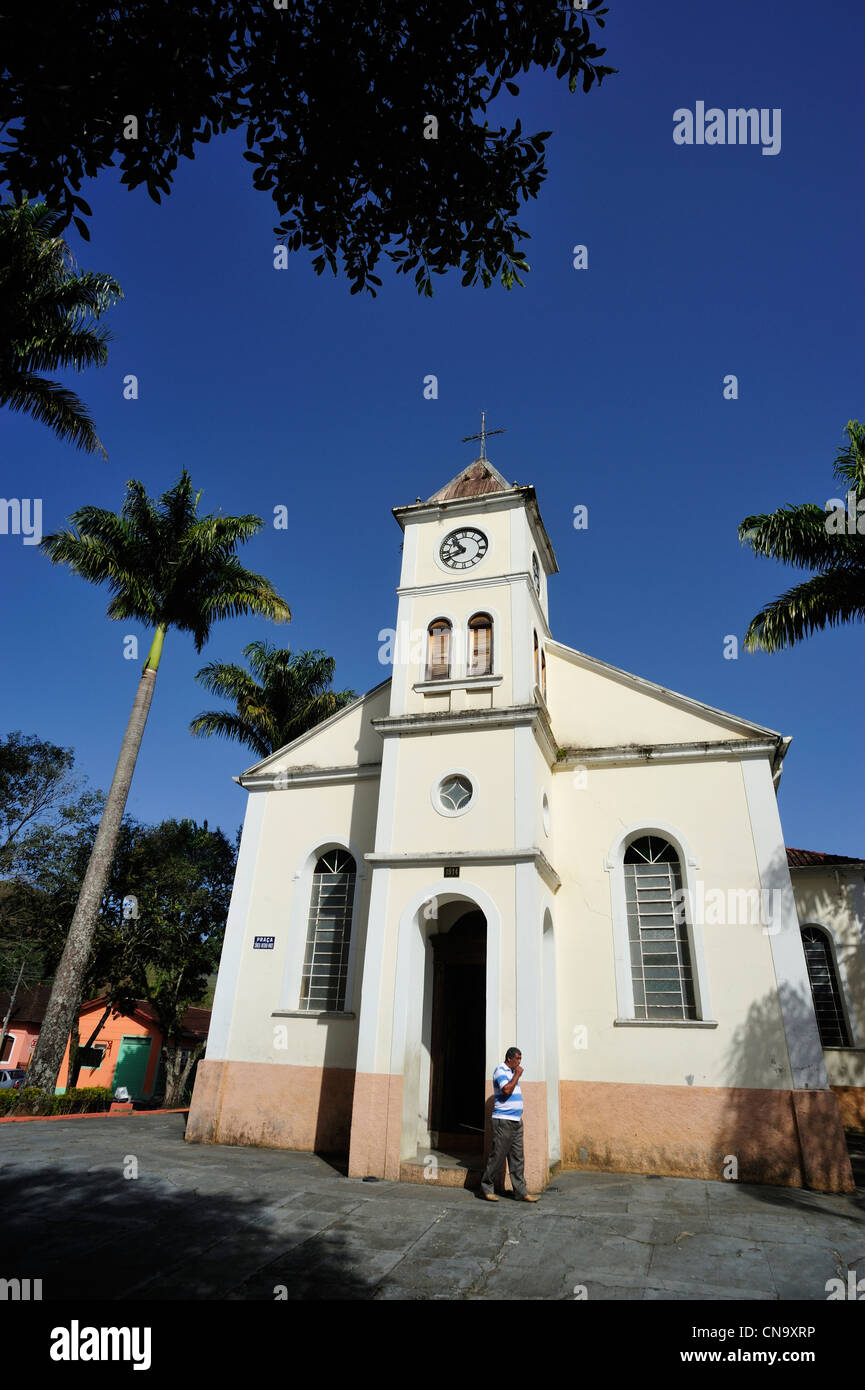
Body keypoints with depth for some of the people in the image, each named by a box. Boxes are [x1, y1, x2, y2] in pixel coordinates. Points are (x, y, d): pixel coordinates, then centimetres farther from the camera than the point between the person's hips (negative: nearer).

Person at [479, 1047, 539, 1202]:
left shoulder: (512, 1072, 18)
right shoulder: (500, 1071, -10)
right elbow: (507, 1090, -24)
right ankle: (486, 1187, 9)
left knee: (517, 1157, 7)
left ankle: (520, 1192, 9)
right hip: (503, 1120, -9)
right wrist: (517, 1075, -16)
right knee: (498, 1155, -4)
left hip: (516, 1120, 9)